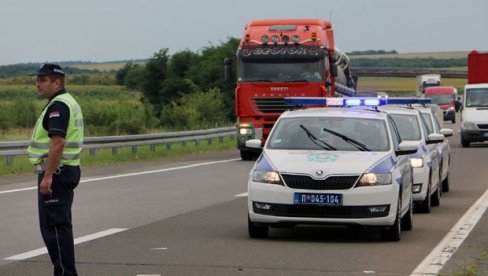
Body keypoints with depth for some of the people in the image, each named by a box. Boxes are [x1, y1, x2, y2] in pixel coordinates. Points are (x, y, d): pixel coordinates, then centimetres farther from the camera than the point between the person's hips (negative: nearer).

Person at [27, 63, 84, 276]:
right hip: (67, 171, 11)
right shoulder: (69, 102, 17)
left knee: (53, 226, -8)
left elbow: (58, 142, -26)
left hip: (55, 172, -11)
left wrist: (47, 176, -27)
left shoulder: (58, 106, -16)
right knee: (61, 225, 15)